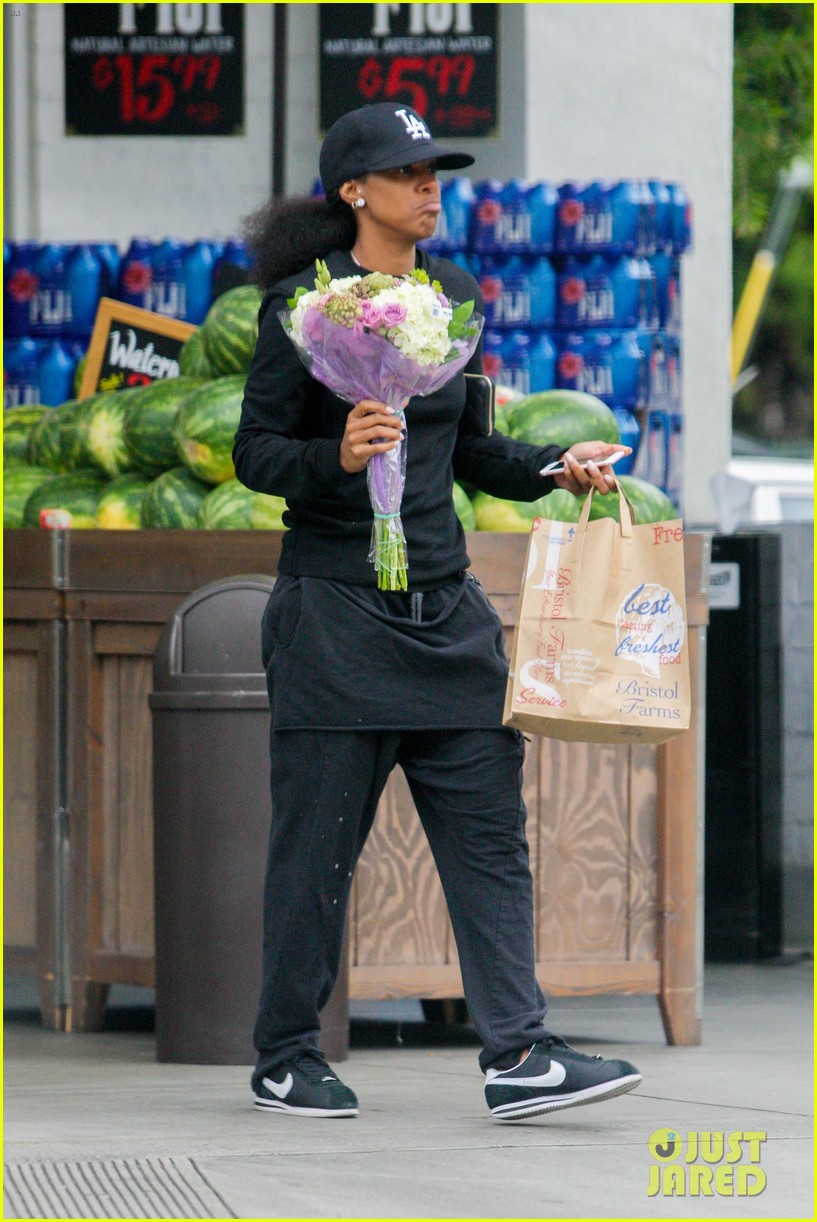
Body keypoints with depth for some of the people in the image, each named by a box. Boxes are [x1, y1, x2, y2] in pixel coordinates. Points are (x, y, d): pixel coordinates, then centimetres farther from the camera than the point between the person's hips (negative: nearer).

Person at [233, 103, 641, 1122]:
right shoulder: (302, 305, -6)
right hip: (335, 607, -6)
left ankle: (516, 1056, -3)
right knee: (318, 841, 1)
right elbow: (255, 452, -7)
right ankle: (286, 1058, 14)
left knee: (489, 828, -2)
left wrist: (556, 466, 4)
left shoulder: (453, 299, 12)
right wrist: (337, 458, -25)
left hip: (445, 607, 6)